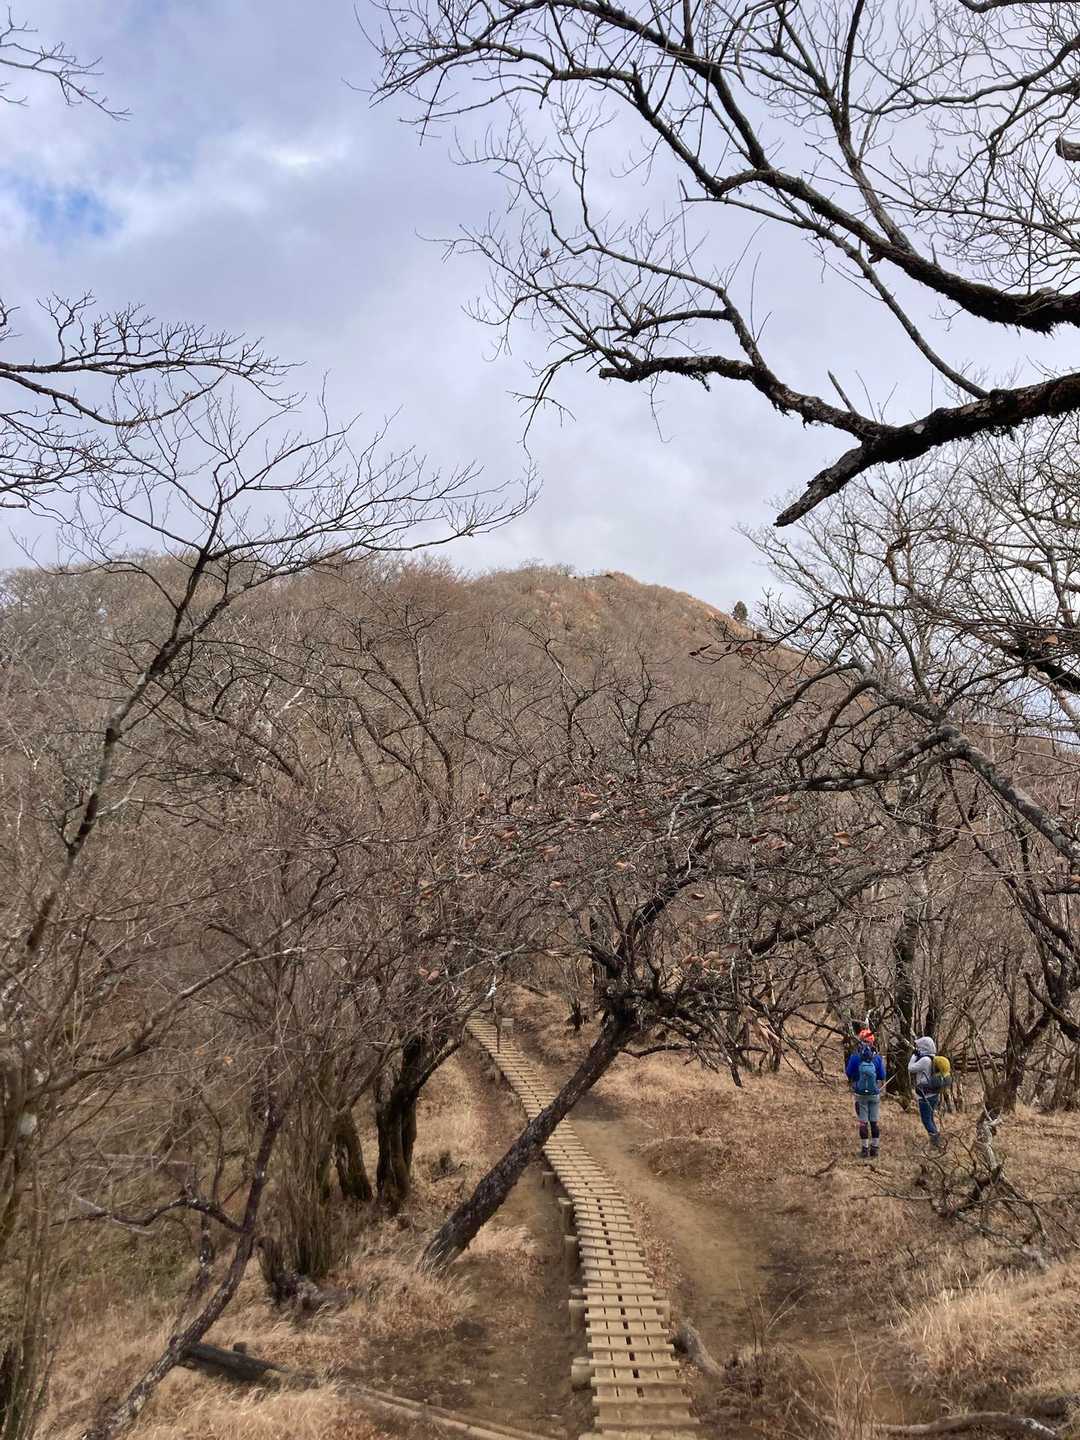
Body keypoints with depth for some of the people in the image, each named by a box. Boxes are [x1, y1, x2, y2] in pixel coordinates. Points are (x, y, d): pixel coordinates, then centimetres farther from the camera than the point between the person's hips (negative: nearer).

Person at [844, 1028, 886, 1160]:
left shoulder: (855, 1056, -11)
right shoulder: (877, 1057, -7)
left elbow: (848, 1074, -3)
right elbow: (882, 1077, 0)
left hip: (860, 1094, -1)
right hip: (875, 1094, 1)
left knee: (863, 1122, 6)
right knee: (875, 1122, 11)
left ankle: (865, 1149, 9)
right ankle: (875, 1149, 14)